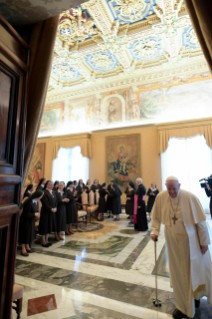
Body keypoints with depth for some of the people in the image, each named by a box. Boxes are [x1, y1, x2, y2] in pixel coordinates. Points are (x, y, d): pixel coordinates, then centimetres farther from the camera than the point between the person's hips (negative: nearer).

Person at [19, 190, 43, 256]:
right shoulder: (29, 202, -31)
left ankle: (27, 247, 35)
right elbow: (26, 214, -25)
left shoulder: (36, 201, -6)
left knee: (29, 233, 18)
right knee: (24, 234, 6)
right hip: (25, 221, -8)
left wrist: (37, 214, -9)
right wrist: (34, 214, -18)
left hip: (31, 220, 8)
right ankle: (23, 249, 22)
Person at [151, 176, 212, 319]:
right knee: (178, 273, 15)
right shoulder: (161, 197, -14)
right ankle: (183, 305, 38)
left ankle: (197, 295, 51)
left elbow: (200, 221, -13)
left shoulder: (190, 197, -22)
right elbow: (156, 217, -1)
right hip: (173, 241, 2)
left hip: (191, 241, -2)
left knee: (195, 270, 19)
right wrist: (155, 231, -11)